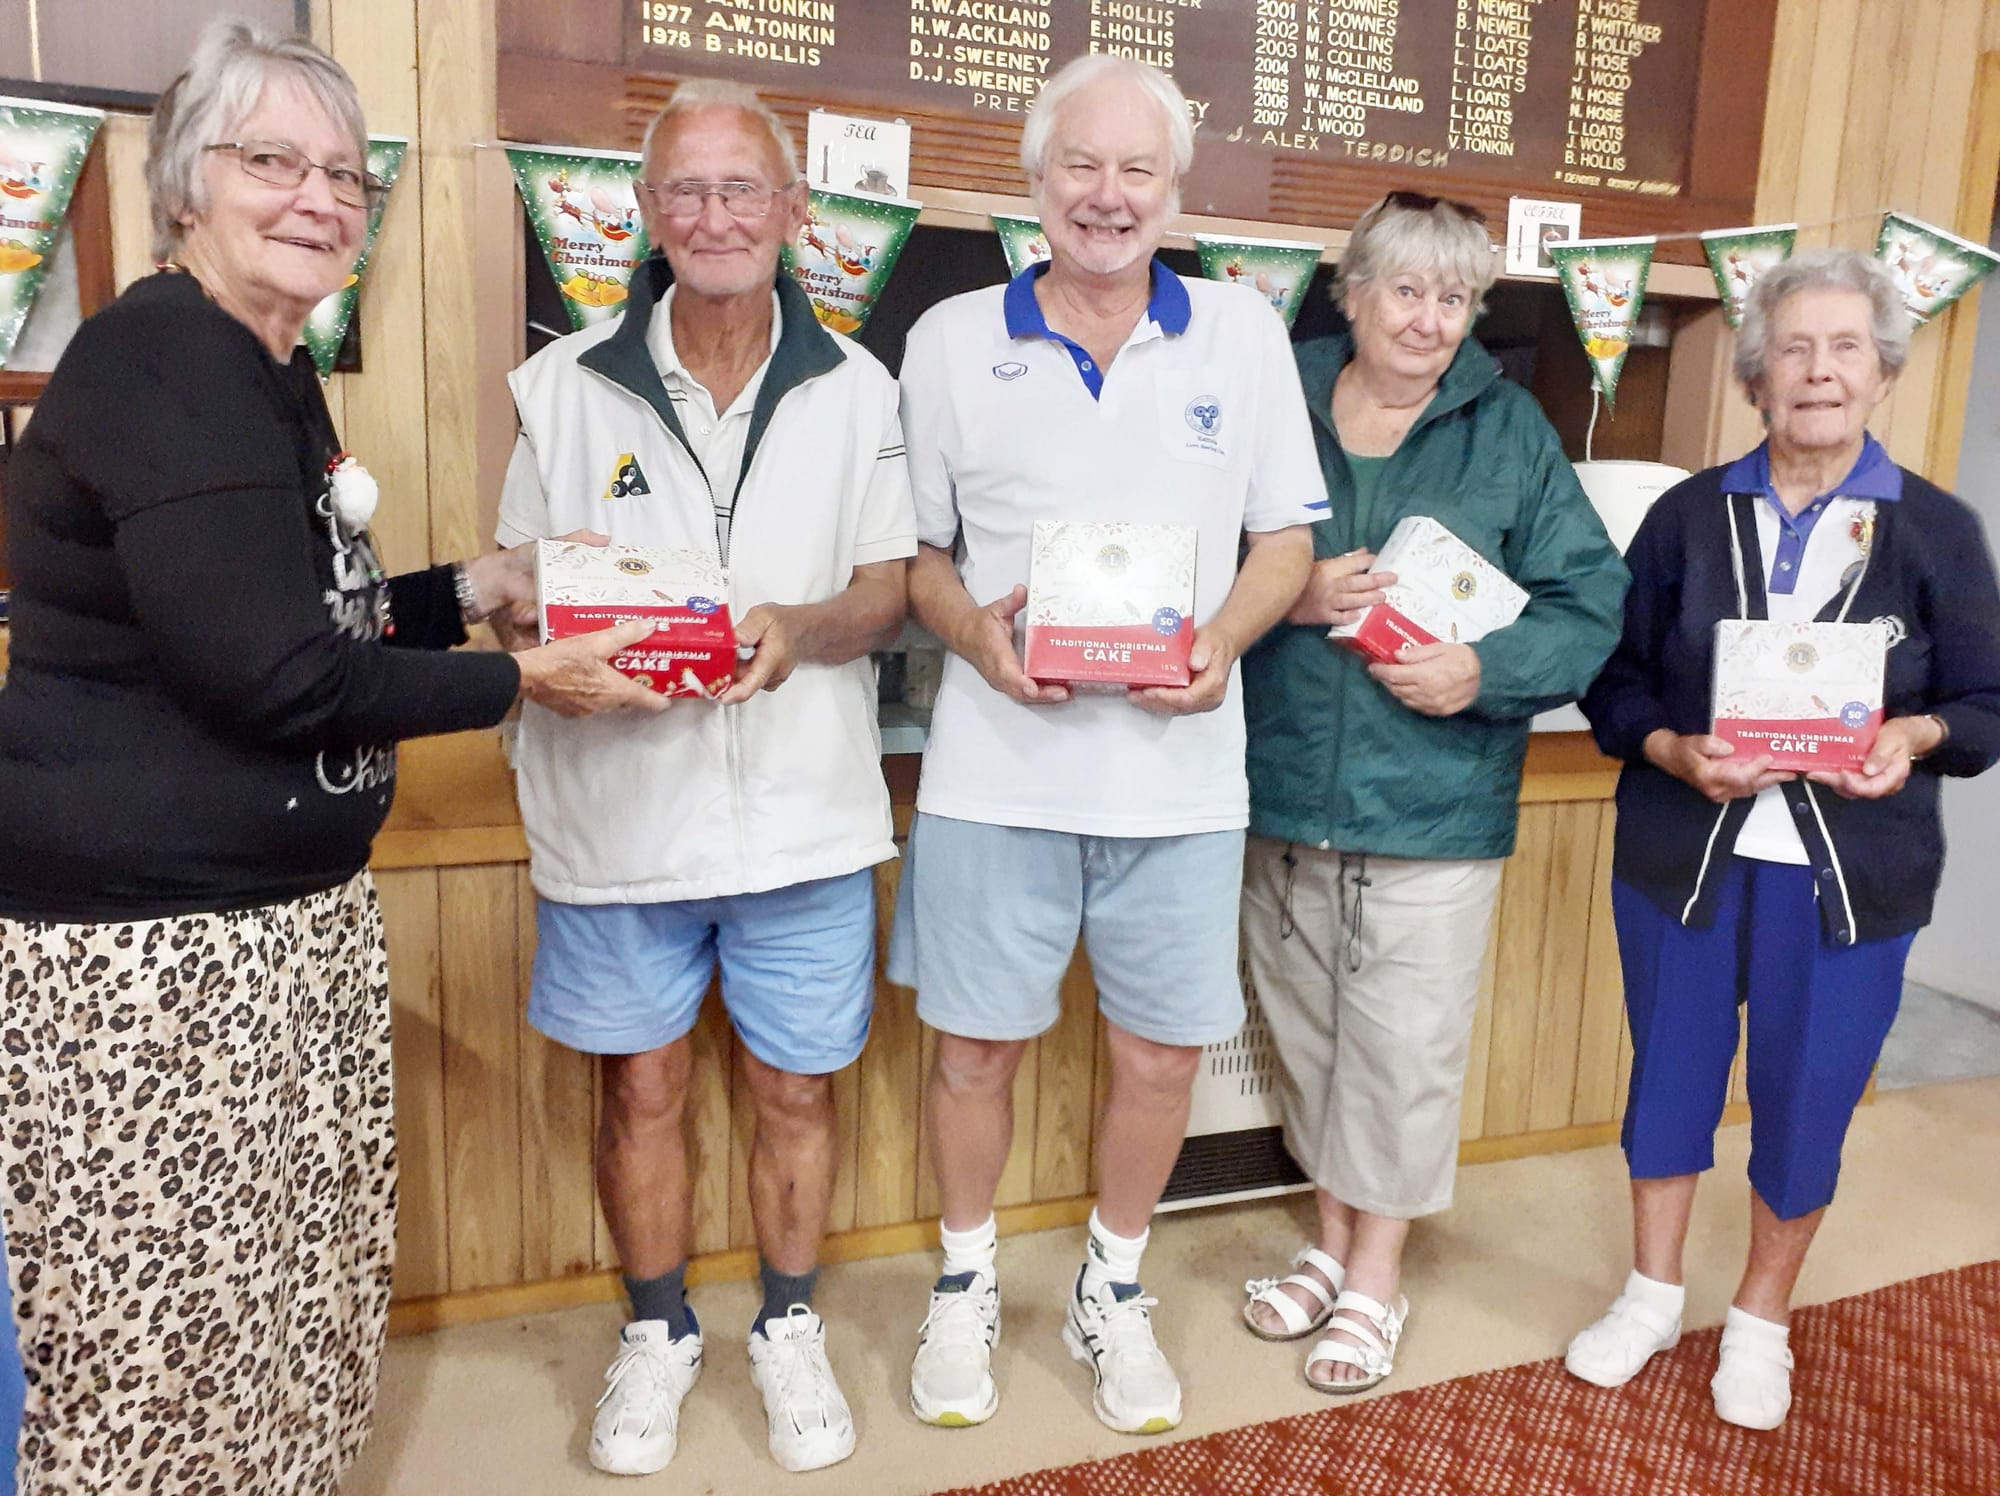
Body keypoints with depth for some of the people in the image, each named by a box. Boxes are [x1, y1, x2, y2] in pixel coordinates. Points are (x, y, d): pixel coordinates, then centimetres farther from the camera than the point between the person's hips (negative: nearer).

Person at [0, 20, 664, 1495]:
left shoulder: (273, 375, 15)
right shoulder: (156, 363, -15)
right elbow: (271, 673, -22)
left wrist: (474, 588, 8)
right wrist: (519, 681, -14)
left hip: (291, 909, 10)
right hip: (145, 938, -9)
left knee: (301, 1287, 17)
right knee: (164, 1316, 3)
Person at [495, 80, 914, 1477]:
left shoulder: (856, 387, 3)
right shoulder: (564, 385, 2)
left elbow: (891, 587, 2)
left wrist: (801, 630, -19)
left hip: (804, 810, 0)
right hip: (616, 804, 0)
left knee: (797, 1087, 12)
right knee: (642, 1087, 13)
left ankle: (790, 1326, 36)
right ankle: (658, 1333, 37)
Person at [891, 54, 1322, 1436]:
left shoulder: (1243, 333, 6)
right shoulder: (951, 340, 4)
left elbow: (1287, 540, 7)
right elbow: (914, 549, 7)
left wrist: (1223, 639, -12)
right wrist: (973, 631, -13)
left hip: (1179, 771, 1)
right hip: (996, 769, 0)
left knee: (1162, 1053, 10)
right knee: (976, 1045, 9)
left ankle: (1113, 1297, 36)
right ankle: (966, 1287, 35)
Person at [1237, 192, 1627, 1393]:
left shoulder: (1511, 433, 0)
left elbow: (1590, 602, -3)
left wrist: (1484, 670, -17)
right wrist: (1292, 594, -16)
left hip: (1436, 802, -2)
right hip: (1285, 791, 2)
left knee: (1404, 1045, 5)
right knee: (1306, 1030, 15)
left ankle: (1377, 1277, 27)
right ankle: (1333, 1239, 37)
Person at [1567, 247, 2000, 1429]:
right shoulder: (1688, 515, 0)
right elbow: (1616, 678, 0)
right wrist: (1675, 751, -18)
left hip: (1851, 876, -1)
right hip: (1683, 857, 1)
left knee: (1809, 1099, 10)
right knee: (1671, 1072, 13)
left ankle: (1761, 1317, 35)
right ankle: (1654, 1295, 35)